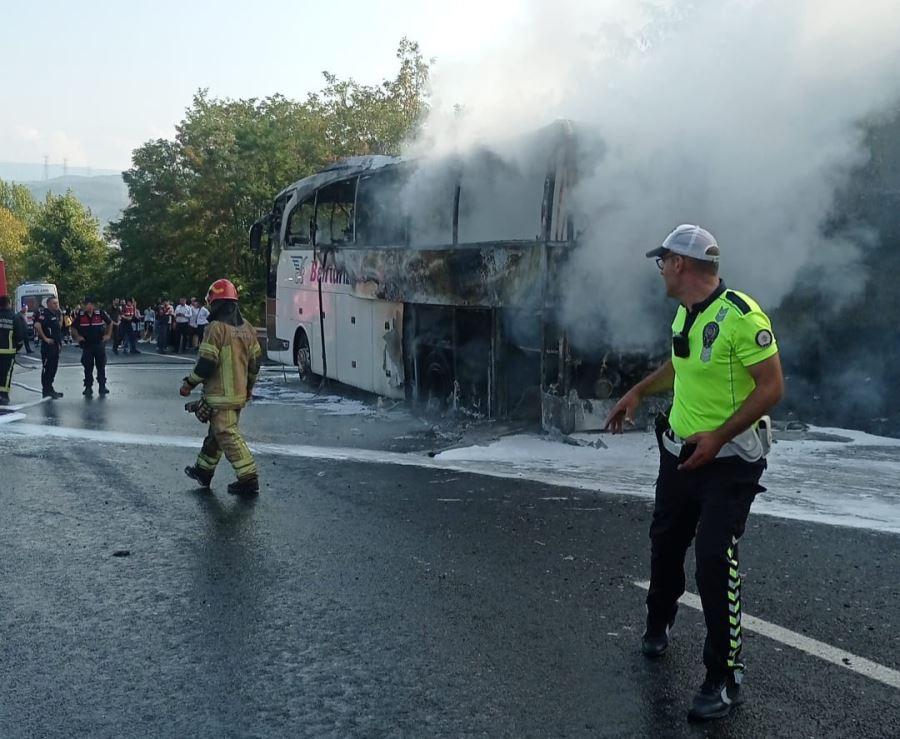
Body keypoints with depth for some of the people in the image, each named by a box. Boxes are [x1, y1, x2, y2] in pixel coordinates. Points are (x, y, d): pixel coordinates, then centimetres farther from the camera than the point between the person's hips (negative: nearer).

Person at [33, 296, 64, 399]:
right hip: (48, 344, -9)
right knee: (47, 368, -5)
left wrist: (60, 341, 19)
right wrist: (45, 338, -22)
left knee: (54, 367, 13)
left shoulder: (57, 313, 13)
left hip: (56, 344, 9)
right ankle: (46, 390, -1)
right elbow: (37, 325, -27)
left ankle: (49, 389, 22)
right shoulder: (44, 313, -13)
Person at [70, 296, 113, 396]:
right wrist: (77, 337, -3)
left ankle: (102, 387, 11)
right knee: (88, 367, 1)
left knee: (101, 366, 4)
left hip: (99, 343, 0)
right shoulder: (80, 315, -5)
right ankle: (88, 387, 8)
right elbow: (73, 327, 9)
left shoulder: (100, 313, -6)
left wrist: (108, 335, 4)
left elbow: (110, 323, 9)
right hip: (86, 345, 0)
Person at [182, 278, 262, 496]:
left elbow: (207, 363, -18)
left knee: (227, 435, -5)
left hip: (221, 395, -8)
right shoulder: (247, 327, 9)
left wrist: (189, 384, -5)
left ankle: (248, 479, -8)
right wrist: (248, 387, 26)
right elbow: (255, 360, 15)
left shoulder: (217, 328, -16)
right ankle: (203, 470, 32)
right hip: (239, 393, 8)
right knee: (217, 431, 20)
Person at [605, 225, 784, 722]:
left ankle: (725, 679, 3)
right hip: (679, 453, 8)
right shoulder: (684, 313, 5)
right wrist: (638, 393, 18)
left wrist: (717, 437, -26)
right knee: (664, 543, 19)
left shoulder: (742, 316, -22)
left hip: (729, 461, -8)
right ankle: (658, 625, 44)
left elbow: (772, 388, -21)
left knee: (715, 561, -10)